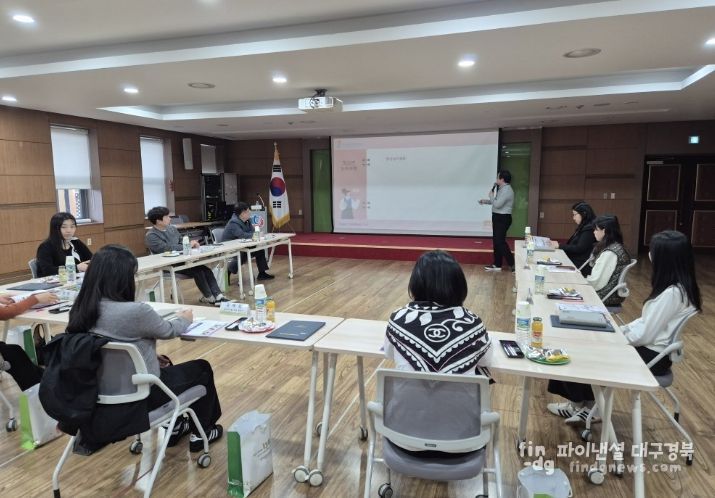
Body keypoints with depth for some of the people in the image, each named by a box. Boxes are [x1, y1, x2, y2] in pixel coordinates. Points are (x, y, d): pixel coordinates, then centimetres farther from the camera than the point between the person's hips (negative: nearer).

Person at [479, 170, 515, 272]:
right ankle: (497, 265, 19)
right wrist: (485, 201, 25)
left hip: (503, 219, -10)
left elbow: (497, 204, -24)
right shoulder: (502, 189, 13)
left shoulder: (507, 190, -19)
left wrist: (491, 195, -8)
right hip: (498, 218, 10)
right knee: (496, 241, 12)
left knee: (500, 242, -8)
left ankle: (513, 264, -2)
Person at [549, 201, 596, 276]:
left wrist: (560, 246, -14)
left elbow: (579, 249, -17)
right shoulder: (582, 227, 19)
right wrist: (558, 244, 1)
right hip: (573, 261, 9)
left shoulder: (589, 229, -12)